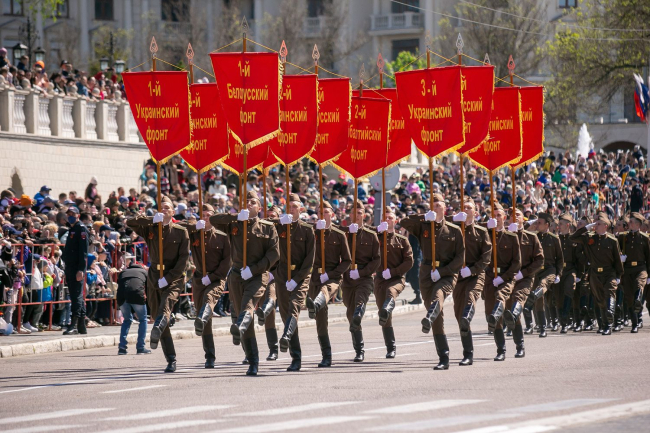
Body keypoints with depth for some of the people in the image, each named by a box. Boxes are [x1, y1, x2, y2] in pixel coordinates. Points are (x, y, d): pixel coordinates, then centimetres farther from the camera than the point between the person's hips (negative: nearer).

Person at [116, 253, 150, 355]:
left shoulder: (123, 272, 33)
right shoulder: (143, 271, 28)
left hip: (122, 297, 3)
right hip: (137, 295, -3)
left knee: (127, 319, 24)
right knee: (143, 319, 15)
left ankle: (122, 347, 13)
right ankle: (140, 347, 8)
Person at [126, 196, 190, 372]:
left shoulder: (181, 232, 4)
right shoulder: (150, 229, 10)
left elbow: (184, 258, -3)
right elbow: (130, 222, -4)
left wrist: (168, 278, -13)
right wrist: (153, 219, -15)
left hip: (174, 278, -4)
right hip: (154, 278, 4)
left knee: (166, 305, -33)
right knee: (159, 318, 2)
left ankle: (157, 331, -63)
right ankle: (171, 361, 6)